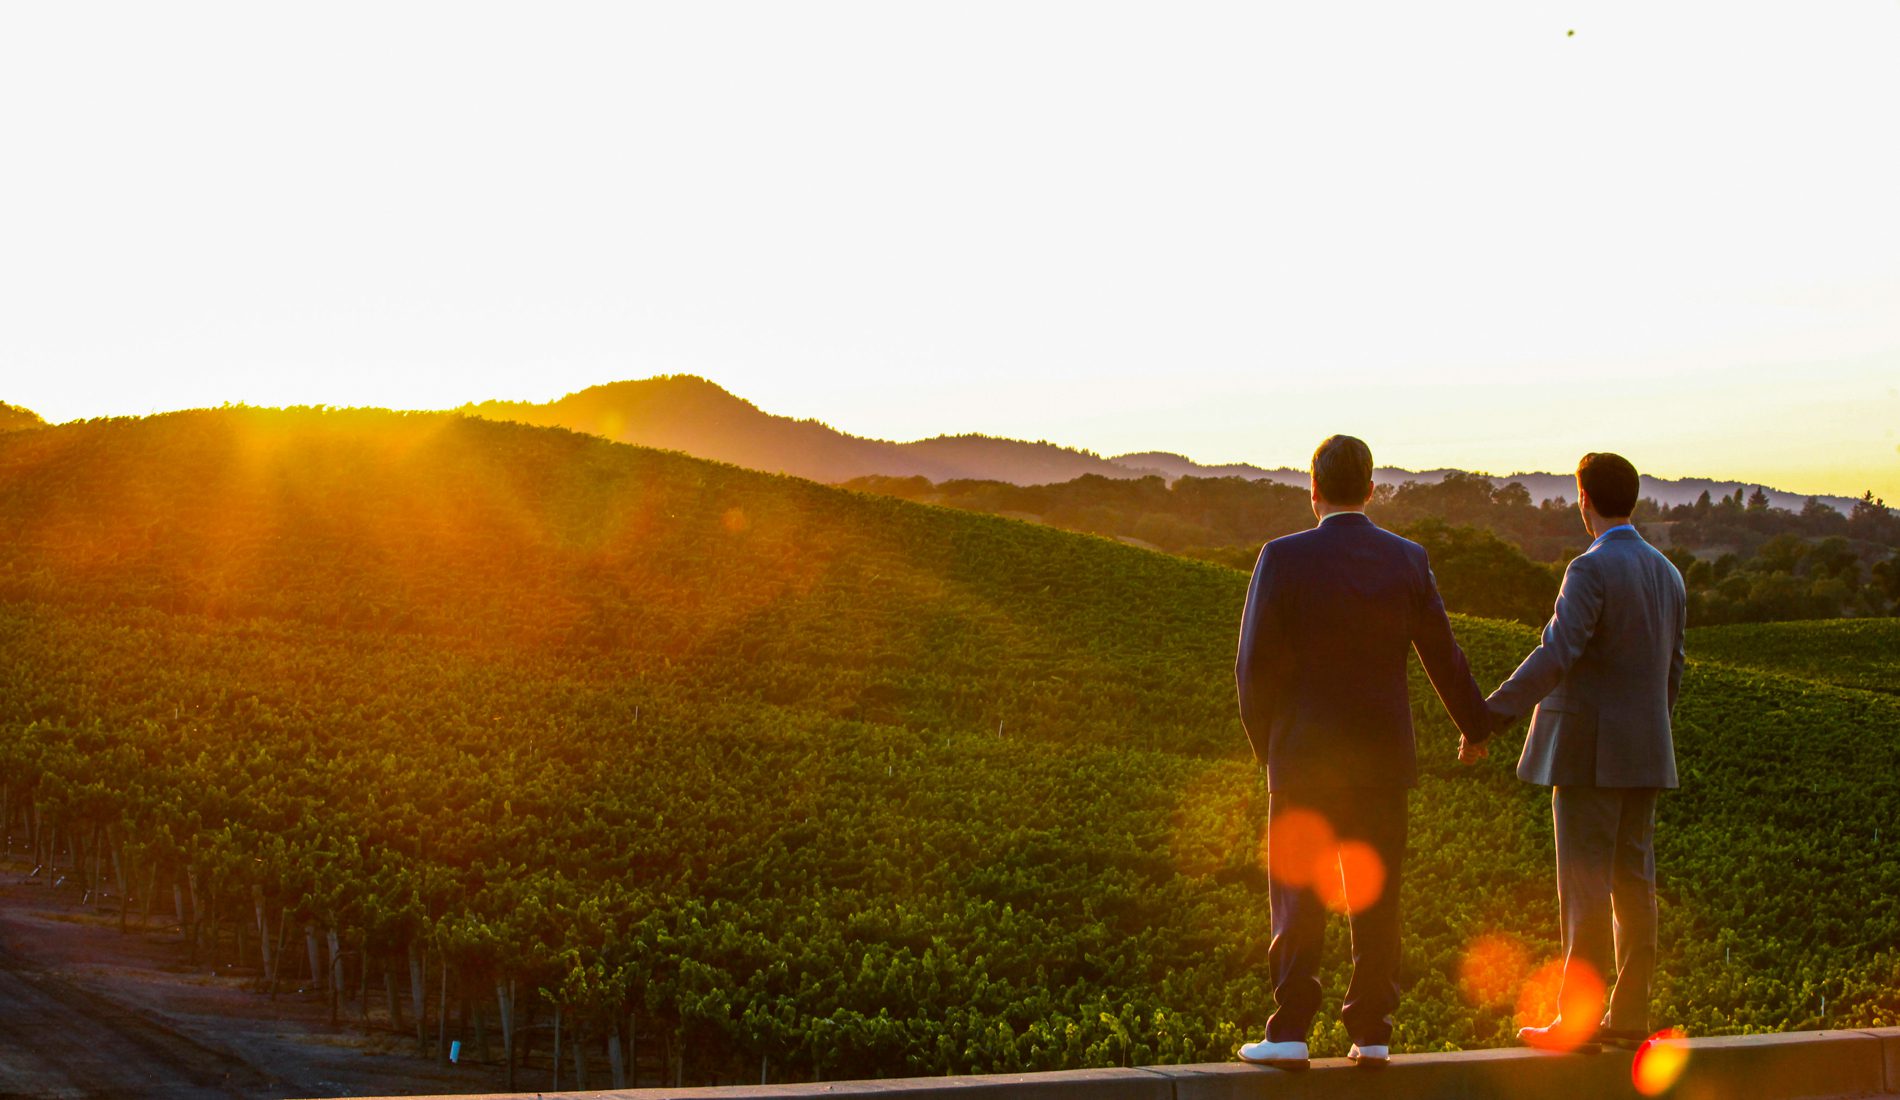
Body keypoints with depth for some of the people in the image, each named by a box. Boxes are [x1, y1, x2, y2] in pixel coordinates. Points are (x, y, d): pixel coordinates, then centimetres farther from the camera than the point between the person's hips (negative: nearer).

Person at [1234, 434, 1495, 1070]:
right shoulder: (1407, 560, 1)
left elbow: (1255, 665, -6)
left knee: (1297, 898, 2)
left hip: (1304, 754, -2)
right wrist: (1475, 727, 23)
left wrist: (1265, 743, 9)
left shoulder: (1284, 558, -8)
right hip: (1382, 754, 3)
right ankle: (1371, 1034, 10)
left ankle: (1289, 1034, -2)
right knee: (1375, 899, 8)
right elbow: (1443, 657, 7)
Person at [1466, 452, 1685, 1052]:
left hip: (1588, 751, -8)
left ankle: (1578, 1019, -5)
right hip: (1643, 754, 8)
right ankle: (1630, 1015, 12)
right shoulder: (1666, 574, 12)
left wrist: (1488, 718, -24)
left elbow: (1556, 655, -24)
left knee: (1585, 884, -6)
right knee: (1633, 881, 9)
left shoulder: (1592, 569, -14)